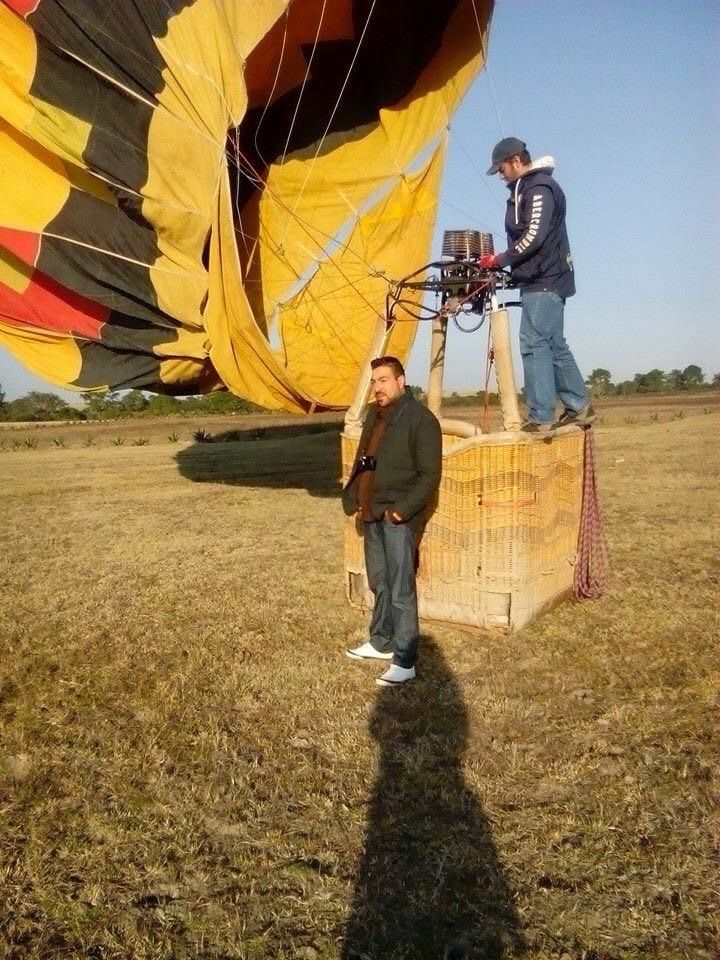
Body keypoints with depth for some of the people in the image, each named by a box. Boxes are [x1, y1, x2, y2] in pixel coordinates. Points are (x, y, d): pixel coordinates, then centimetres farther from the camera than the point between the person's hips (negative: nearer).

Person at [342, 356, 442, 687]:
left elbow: (429, 475, -15)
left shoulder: (420, 418, -12)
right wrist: (354, 499, 10)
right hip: (372, 513, 8)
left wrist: (402, 509, -20)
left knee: (401, 590, -6)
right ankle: (381, 642, 32)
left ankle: (405, 662, 3)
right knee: (379, 584, 18)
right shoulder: (373, 414, 13)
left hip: (399, 517, -8)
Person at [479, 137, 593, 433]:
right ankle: (579, 406, 20)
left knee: (534, 343, -14)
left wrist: (499, 259, -13)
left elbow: (534, 237, -20)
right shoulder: (524, 189, 21)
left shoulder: (539, 188, -10)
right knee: (554, 344, 12)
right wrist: (501, 264, 10)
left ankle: (540, 417, -14)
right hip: (540, 279, 10)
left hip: (545, 280, -10)